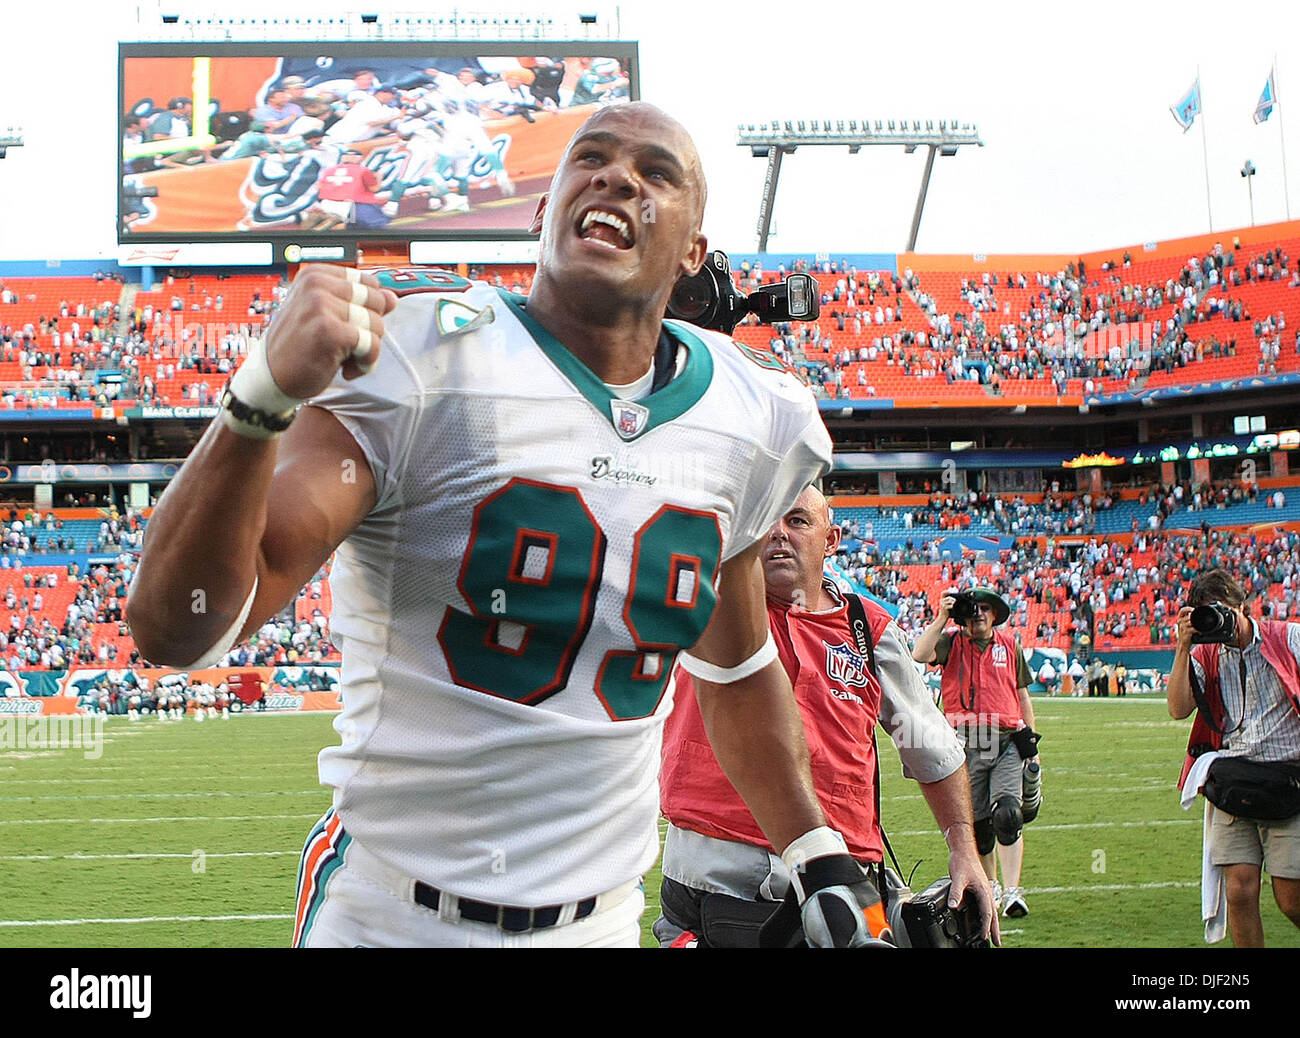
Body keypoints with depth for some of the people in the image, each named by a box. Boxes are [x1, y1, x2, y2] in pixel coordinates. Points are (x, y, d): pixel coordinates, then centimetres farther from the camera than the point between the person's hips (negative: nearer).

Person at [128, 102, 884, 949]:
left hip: (602, 919, 4)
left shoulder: (752, 422, 0)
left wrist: (821, 861, 16)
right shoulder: (420, 358, -16)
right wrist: (265, 397, -37)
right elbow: (178, 628, -23)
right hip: (393, 915, -4)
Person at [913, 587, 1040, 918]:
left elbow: (1023, 695, 17)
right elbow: (919, 655, -15)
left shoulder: (1009, 646, 12)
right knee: (977, 821, 8)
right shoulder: (951, 643, 6)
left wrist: (1031, 743, 12)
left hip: (1008, 742, 0)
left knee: (1008, 814, -15)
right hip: (966, 744, 0)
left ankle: (1012, 891, -13)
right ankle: (989, 884, 27)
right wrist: (942, 617, -14)